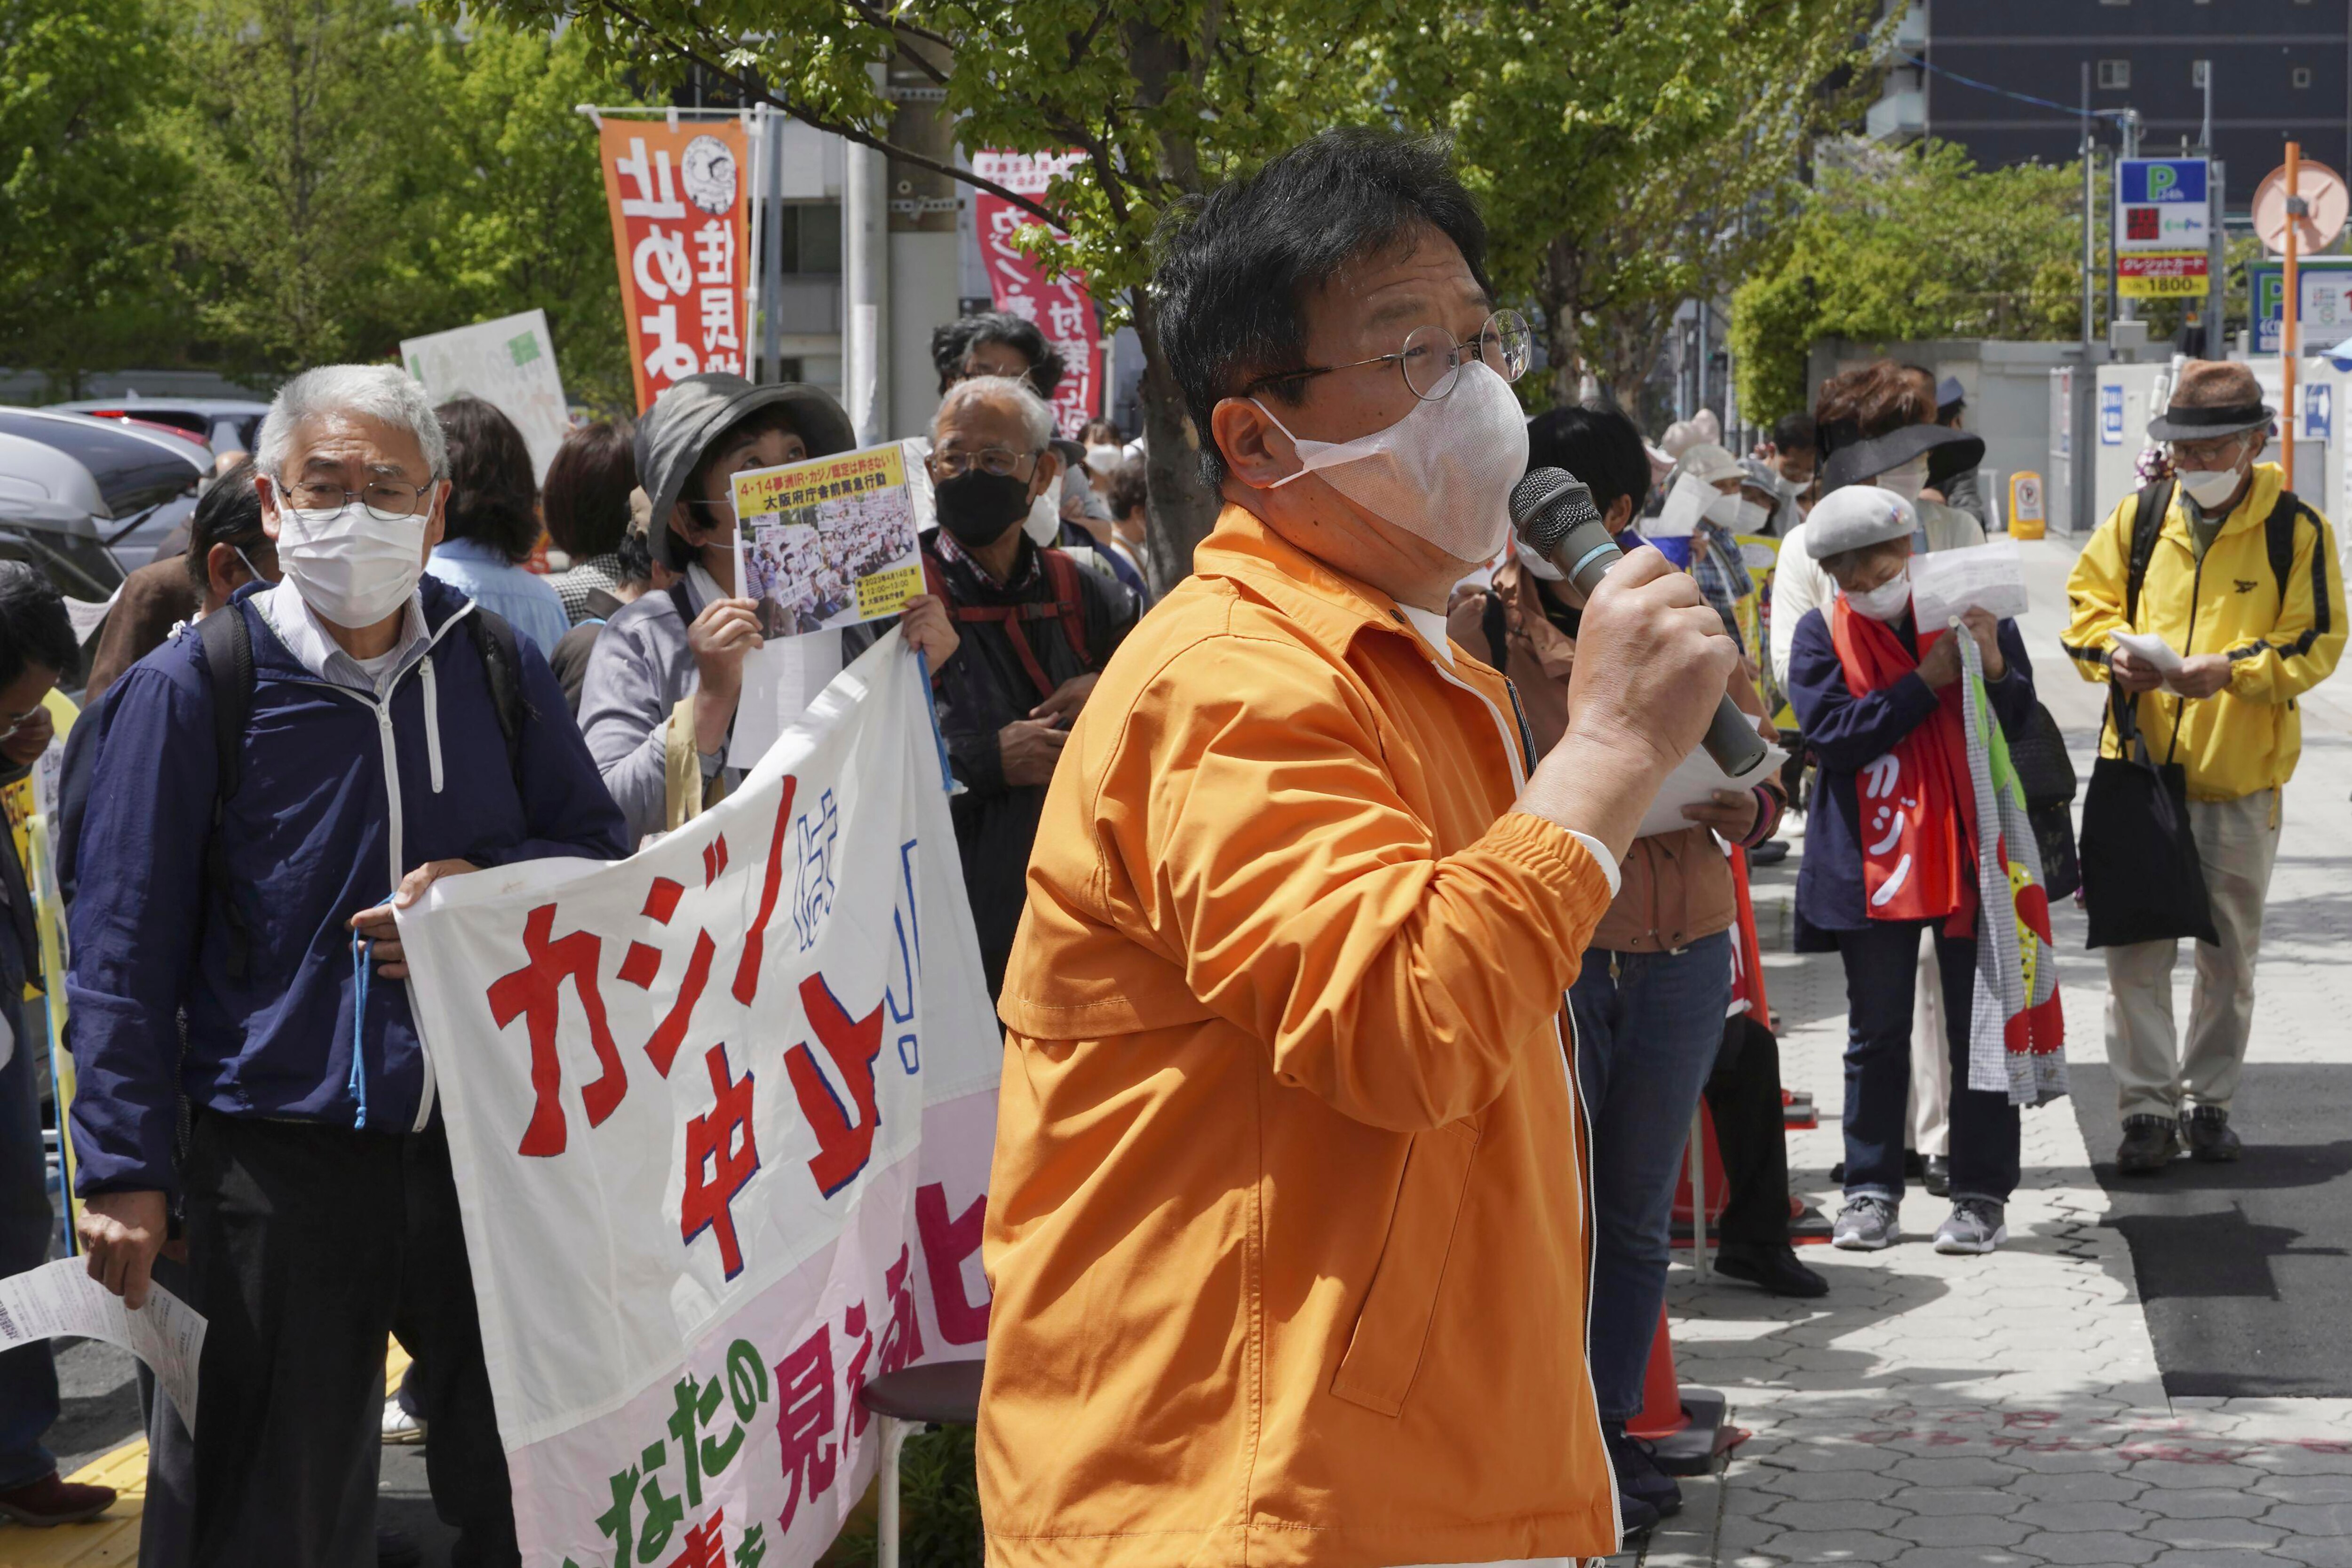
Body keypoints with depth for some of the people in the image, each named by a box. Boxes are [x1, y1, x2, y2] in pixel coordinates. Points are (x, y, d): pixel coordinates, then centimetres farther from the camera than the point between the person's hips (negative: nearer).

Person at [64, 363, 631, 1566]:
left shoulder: (497, 665, 7)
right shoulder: (194, 686, -4)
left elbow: (596, 849, 13)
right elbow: (126, 947, -3)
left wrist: (481, 885, -8)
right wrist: (125, 1173, -7)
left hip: (489, 1140, 3)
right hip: (283, 1154, -3)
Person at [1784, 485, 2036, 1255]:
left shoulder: (1974, 615, 3)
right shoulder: (1822, 632, 1)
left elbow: (2020, 724, 1)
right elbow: (1831, 733, -11)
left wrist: (1994, 666, -18)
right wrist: (1927, 683, -15)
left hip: (1970, 851, 0)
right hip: (1874, 860, 0)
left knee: (1979, 1028, 3)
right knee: (1877, 1033, 7)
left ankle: (1982, 1196, 9)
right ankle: (1872, 1191, 15)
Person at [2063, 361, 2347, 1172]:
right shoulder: (2140, 516, 4)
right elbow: (2087, 601, 9)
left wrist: (2231, 668, -20)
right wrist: (2117, 653, -12)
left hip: (2242, 776, -1)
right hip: (2141, 763, 1)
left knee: (2230, 952, 11)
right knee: (2135, 948, -4)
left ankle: (2209, 1100, 24)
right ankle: (2147, 1107, 1)